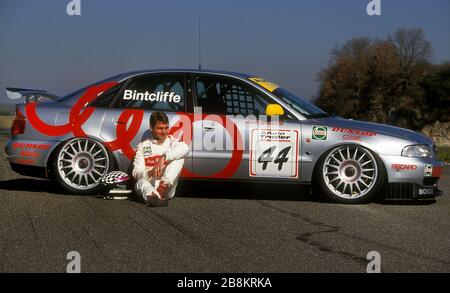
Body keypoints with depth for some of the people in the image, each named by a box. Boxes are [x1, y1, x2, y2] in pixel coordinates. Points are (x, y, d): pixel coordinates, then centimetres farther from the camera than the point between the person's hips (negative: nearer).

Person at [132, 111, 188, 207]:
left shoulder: (172, 141, 10)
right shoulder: (143, 146, 9)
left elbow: (185, 148, -16)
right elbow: (136, 173, -2)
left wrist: (164, 157, -30)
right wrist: (150, 173, -25)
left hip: (167, 190, 0)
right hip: (148, 187, 0)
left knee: (179, 157, -17)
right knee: (141, 182, -34)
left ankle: (165, 184, -38)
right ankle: (153, 195, -65)